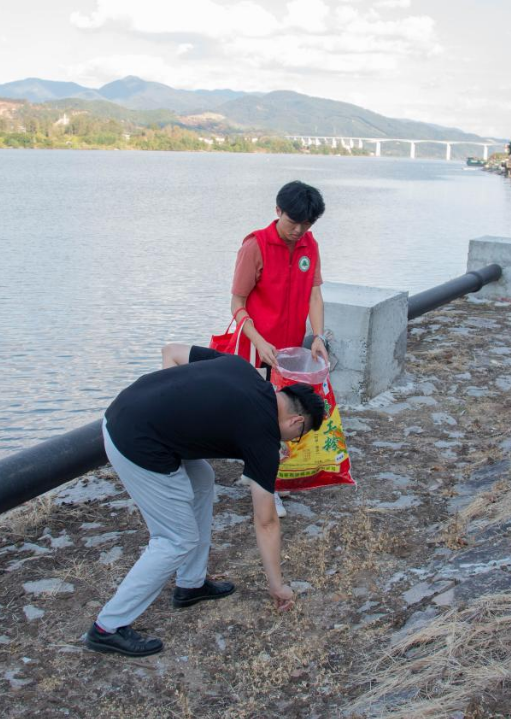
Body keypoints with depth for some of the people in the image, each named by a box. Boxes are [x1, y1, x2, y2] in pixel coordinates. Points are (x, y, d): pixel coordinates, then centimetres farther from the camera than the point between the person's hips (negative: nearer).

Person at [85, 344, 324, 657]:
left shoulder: (241, 366, 13)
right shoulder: (262, 432, -3)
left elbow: (172, 351, 17)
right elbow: (266, 522, 4)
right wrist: (277, 584, 16)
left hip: (124, 408, 9)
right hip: (138, 445, -9)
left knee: (201, 481, 24)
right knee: (178, 541, 5)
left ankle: (191, 584, 35)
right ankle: (109, 627, 13)